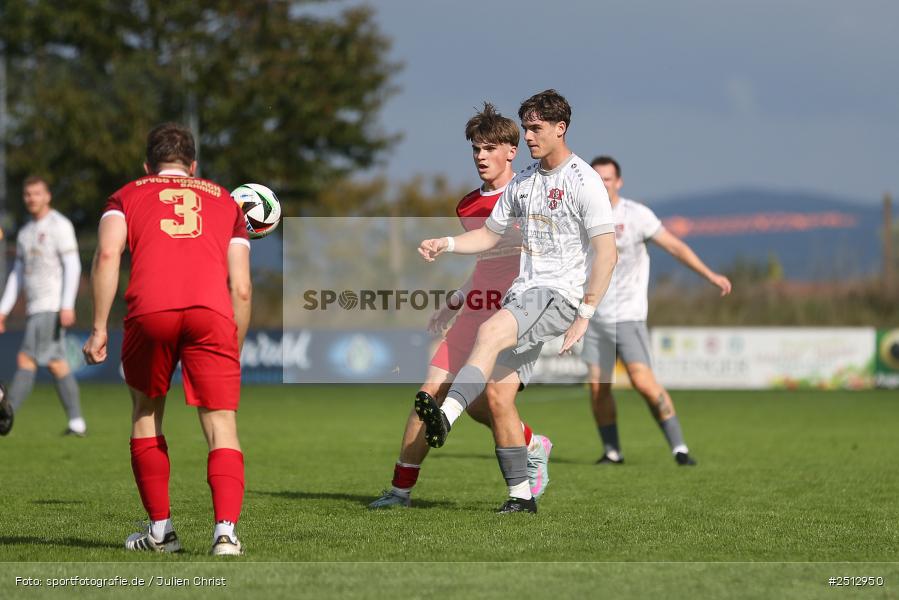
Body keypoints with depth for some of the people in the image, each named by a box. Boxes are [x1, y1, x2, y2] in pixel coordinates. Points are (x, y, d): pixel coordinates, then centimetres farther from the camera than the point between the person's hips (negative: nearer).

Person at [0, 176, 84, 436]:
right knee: (56, 363, 5)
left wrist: (67, 305, -21)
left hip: (51, 307, -8)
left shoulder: (60, 226, -5)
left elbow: (72, 266, -12)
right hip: (36, 308, 8)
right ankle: (76, 422, 6)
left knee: (26, 360, -13)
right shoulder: (25, 232, 19)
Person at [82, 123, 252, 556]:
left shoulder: (128, 195, 25)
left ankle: (160, 529, 23)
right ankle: (225, 531, -16)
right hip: (212, 310, 0)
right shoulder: (224, 200, 29)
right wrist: (235, 350, 27)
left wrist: (99, 329, 3)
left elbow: (107, 255, 4)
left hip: (150, 309, 0)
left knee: (146, 413, 20)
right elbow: (240, 286, 19)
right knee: (221, 425, 2)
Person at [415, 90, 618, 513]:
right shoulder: (523, 181, 16)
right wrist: (445, 244, 6)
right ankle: (520, 495, 5)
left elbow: (607, 253, -13)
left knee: (489, 332, -34)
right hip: (523, 291, 8)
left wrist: (584, 315, -19)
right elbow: (490, 234, 26)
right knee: (497, 396, -2)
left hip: (560, 295, -8)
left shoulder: (584, 182, -7)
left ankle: (446, 415, -52)